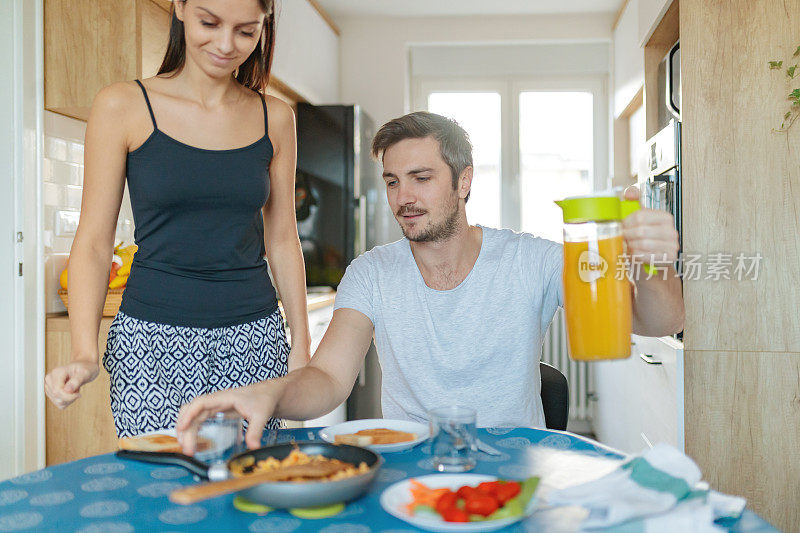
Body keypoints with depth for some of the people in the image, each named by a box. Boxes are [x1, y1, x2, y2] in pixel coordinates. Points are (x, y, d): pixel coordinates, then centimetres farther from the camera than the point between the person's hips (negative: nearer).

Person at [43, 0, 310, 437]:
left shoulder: (275, 118, 7)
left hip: (254, 338, 2)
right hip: (154, 338, -2)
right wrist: (84, 355, -12)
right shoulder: (122, 106, -1)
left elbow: (282, 240, 10)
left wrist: (301, 344, 6)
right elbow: (93, 242, -1)